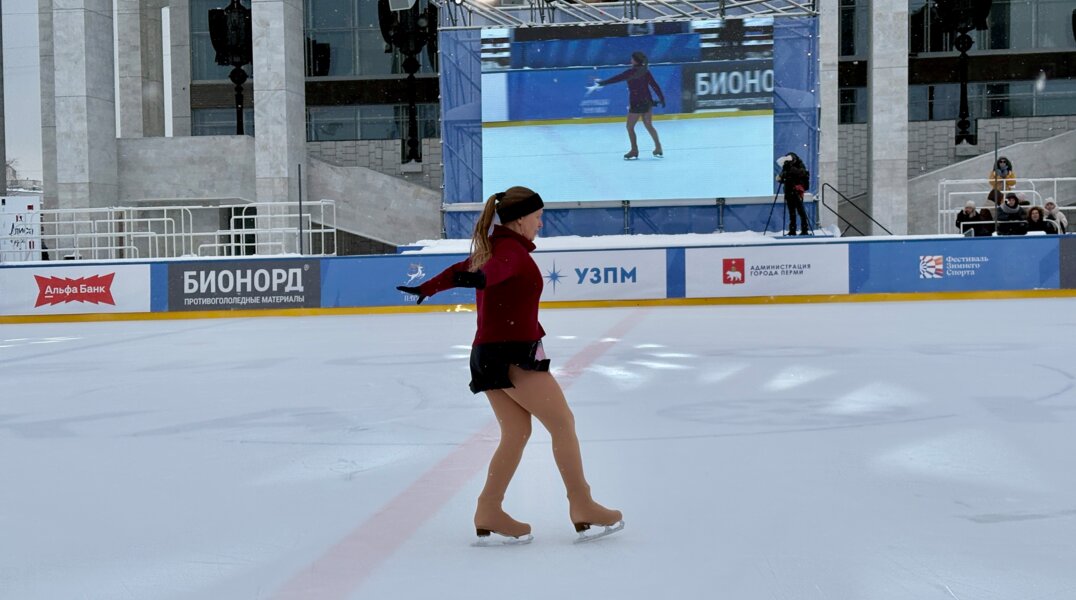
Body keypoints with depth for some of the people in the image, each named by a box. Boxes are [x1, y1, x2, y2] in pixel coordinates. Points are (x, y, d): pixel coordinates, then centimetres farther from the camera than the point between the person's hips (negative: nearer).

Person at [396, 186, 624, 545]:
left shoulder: (491, 247, 14)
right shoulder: (512, 250, -13)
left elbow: (459, 270, 28)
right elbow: (495, 269, -36)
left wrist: (425, 289, 40)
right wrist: (479, 278, -57)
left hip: (489, 354, 9)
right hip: (514, 354, -9)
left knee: (516, 433, 11)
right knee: (563, 424, -2)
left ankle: (489, 515, 10)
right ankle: (583, 510, 2)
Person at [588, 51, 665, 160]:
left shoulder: (631, 72, -15)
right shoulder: (646, 71, 3)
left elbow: (615, 79, -15)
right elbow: (655, 85, 3)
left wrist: (600, 83, -10)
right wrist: (662, 99, 9)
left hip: (636, 104, -7)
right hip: (647, 102, 7)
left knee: (630, 127, 7)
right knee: (649, 126, 17)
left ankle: (634, 150, 9)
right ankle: (658, 148, 19)